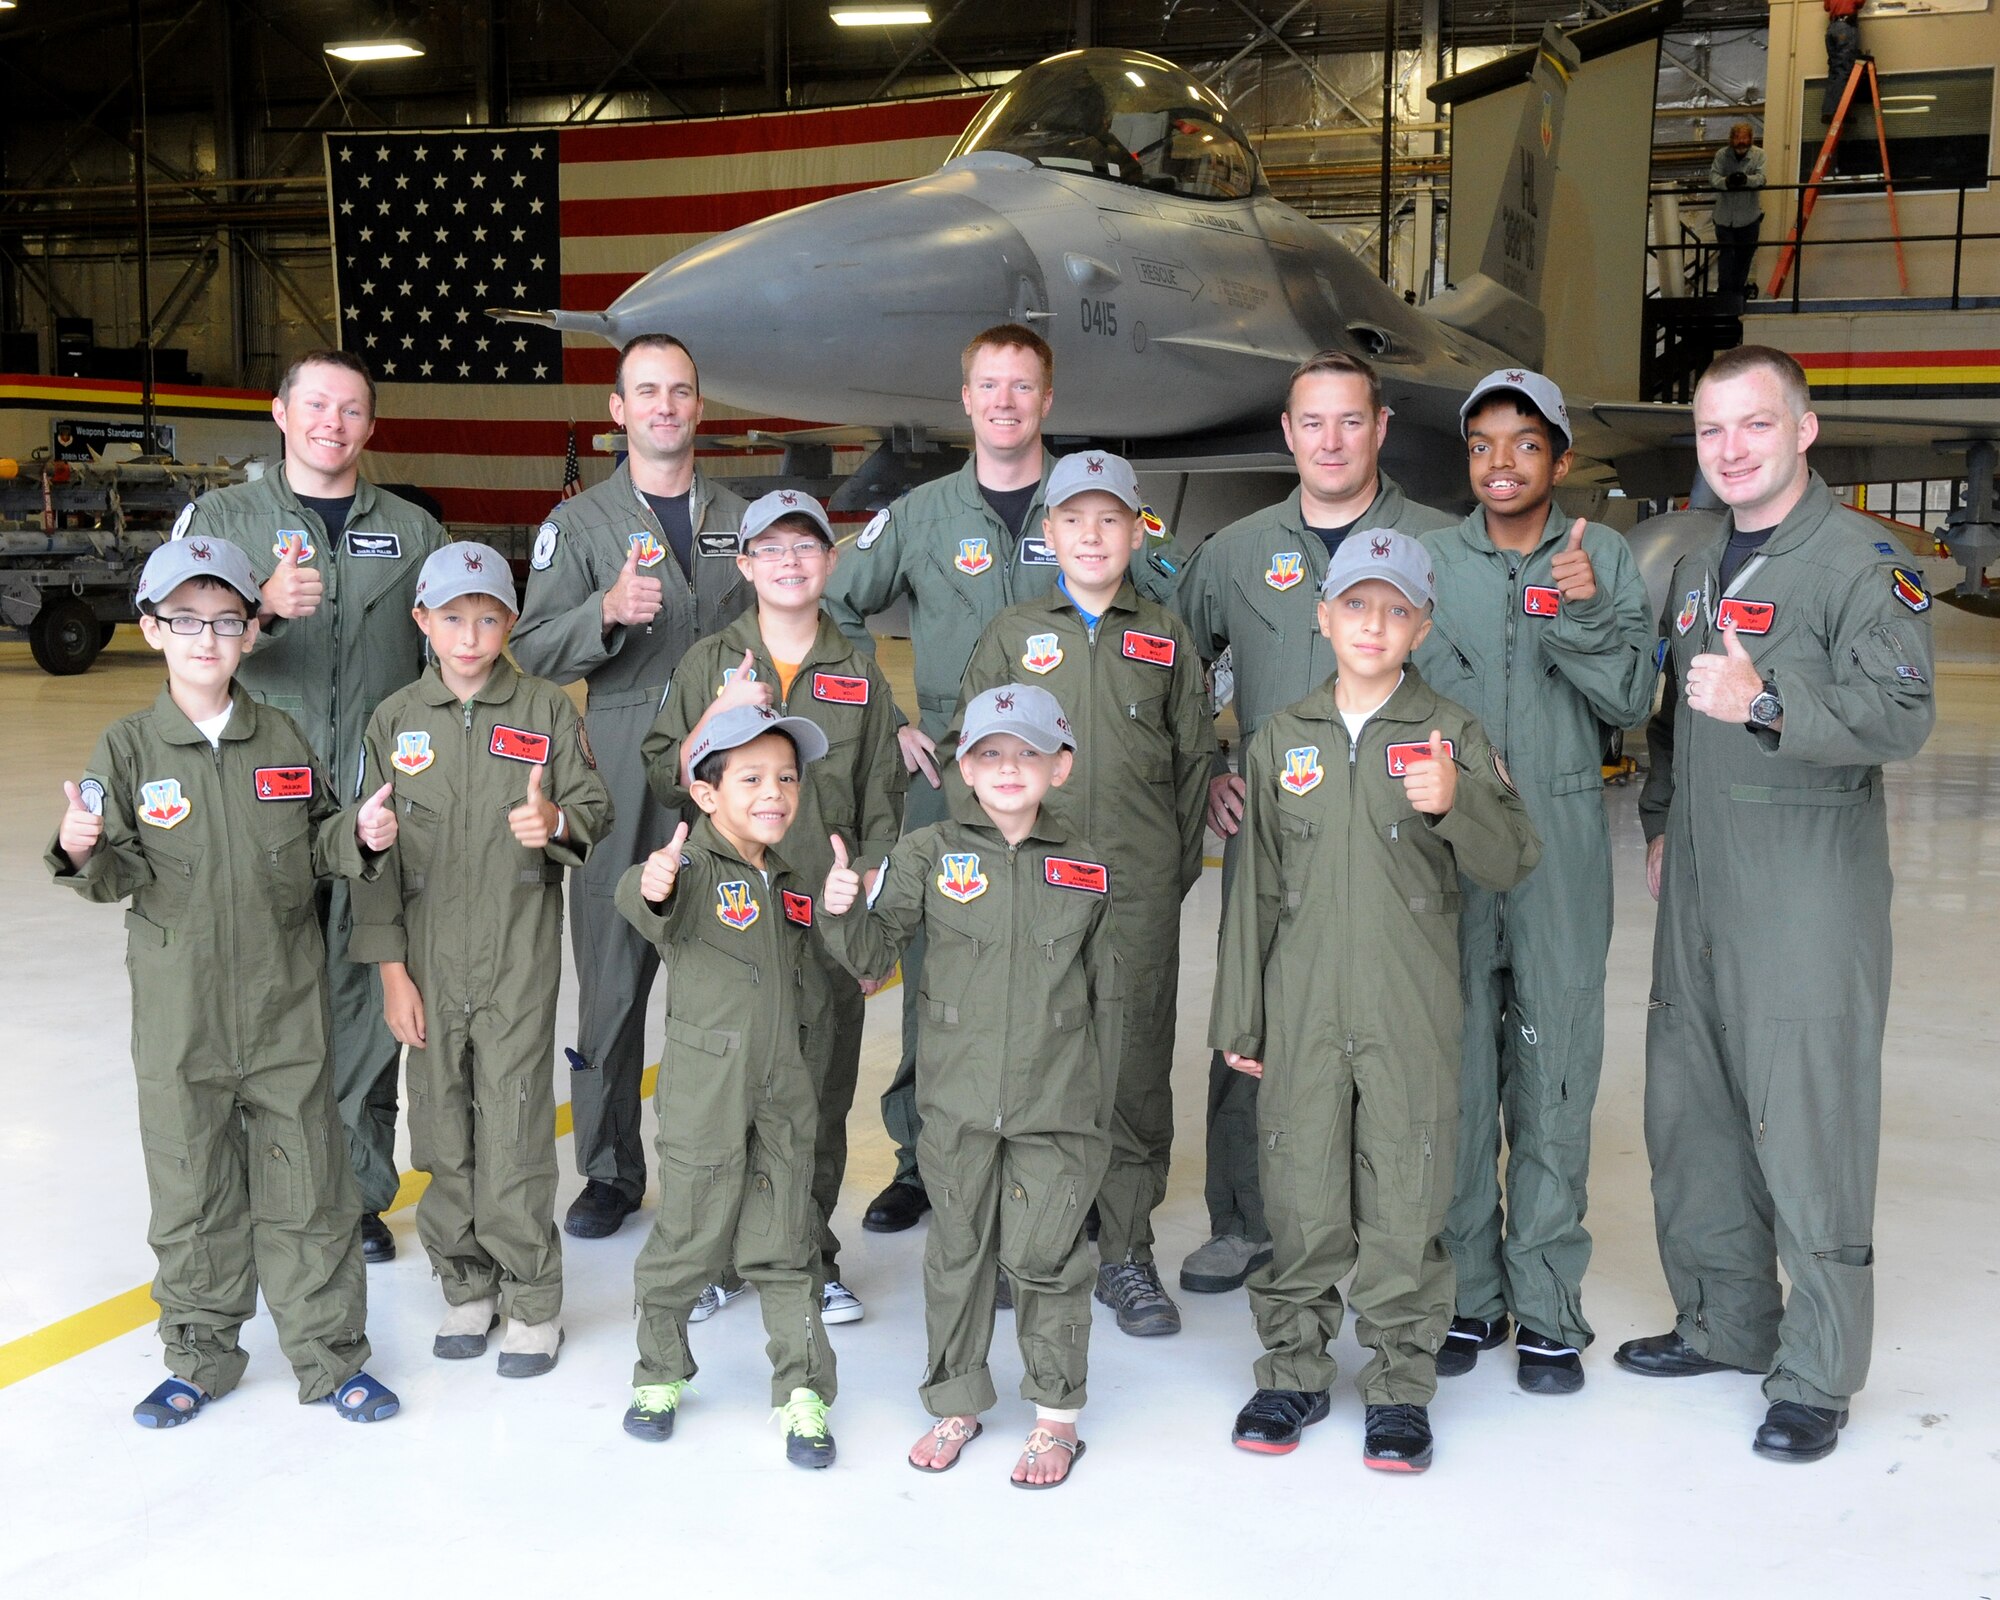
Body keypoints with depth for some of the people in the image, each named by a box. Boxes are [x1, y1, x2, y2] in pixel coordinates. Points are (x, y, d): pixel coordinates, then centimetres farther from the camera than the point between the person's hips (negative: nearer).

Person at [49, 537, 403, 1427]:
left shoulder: (282, 742, 2)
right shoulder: (128, 749, -3)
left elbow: (316, 845, 8)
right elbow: (123, 875, -4)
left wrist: (358, 835, -12)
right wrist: (86, 855, -25)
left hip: (286, 1009, 1)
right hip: (179, 1013, -1)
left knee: (307, 1185, 7)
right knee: (191, 1187, 10)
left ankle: (328, 1355, 22)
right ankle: (201, 1355, 29)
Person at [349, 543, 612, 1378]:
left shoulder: (546, 709, 0)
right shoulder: (396, 720, 4)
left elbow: (595, 809, 3)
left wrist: (554, 820, -21)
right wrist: (391, 967, 1)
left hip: (519, 953, -2)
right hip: (430, 954, 2)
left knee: (514, 1129, -2)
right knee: (443, 1128, 8)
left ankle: (532, 1299, 13)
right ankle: (467, 1285, 26)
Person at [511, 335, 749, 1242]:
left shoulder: (739, 521, 15)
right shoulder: (580, 523, 7)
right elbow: (532, 651, -1)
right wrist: (607, 613, -18)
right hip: (623, 783, -2)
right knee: (612, 979, 1)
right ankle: (610, 1171, 15)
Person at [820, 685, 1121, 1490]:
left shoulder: (1086, 871, 3)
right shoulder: (929, 854, 0)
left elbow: (1105, 997, 8)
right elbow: (874, 951, -1)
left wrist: (1101, 1104, 9)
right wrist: (844, 910, -22)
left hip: (1057, 1105, -1)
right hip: (957, 1098, 1)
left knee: (1044, 1255, 2)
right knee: (958, 1250, 12)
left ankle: (1058, 1413, 21)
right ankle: (956, 1401, 30)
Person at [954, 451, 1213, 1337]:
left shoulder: (1166, 638, 10)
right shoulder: (1012, 635, 8)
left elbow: (1195, 757, 13)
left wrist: (1179, 863, 7)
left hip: (1139, 887, 0)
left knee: (1136, 1063, 2)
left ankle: (1125, 1253, 13)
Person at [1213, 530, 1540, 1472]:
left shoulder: (1450, 734, 3)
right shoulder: (1281, 740, 9)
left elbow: (1511, 865, -4)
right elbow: (1255, 888, 12)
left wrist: (1454, 804, -25)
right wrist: (1238, 1017, 12)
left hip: (1413, 1014, -2)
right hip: (1301, 1010, 2)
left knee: (1404, 1198, 2)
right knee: (1300, 1192, 6)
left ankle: (1400, 1384, 17)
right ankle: (1293, 1370, 22)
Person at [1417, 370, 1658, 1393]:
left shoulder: (1604, 559, 6)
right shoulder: (1429, 559, 6)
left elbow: (1632, 701, -3)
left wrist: (1584, 615, -17)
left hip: (1563, 838, 0)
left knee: (1554, 1072, 3)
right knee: (1456, 1066, 3)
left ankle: (1546, 1307, 14)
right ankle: (1463, 1295, 17)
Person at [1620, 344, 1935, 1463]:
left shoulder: (1859, 558, -8)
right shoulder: (1698, 568, 17)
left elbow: (1901, 715, -20)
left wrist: (1766, 701, -33)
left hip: (1809, 892, -8)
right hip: (1699, 889, 8)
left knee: (1808, 1127, -5)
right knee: (1690, 1109, 13)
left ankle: (1817, 1374, 7)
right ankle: (1725, 1322, 29)